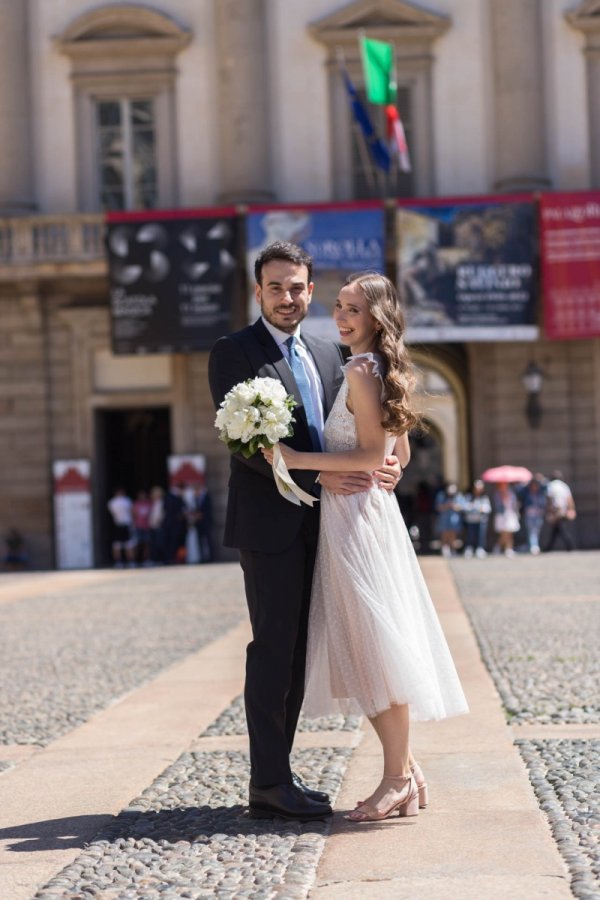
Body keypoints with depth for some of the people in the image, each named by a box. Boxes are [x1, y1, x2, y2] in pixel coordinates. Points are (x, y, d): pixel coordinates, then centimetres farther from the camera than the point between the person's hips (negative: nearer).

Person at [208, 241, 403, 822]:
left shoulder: (326, 355, 17)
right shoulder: (234, 353, -4)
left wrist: (381, 464, -7)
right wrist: (319, 478, -20)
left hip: (313, 525, 7)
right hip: (269, 521, -7)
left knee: (295, 654, 10)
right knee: (272, 649, -6)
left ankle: (277, 775, 17)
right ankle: (269, 784, -1)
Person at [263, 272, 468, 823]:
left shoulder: (359, 371, -12)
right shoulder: (384, 370, 16)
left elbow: (372, 456, -19)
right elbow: (401, 454, 20)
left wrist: (301, 459, -18)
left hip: (357, 519, -10)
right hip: (368, 514, 10)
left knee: (374, 643, -6)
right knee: (367, 649, 12)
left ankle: (397, 781, -1)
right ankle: (404, 769, 16)